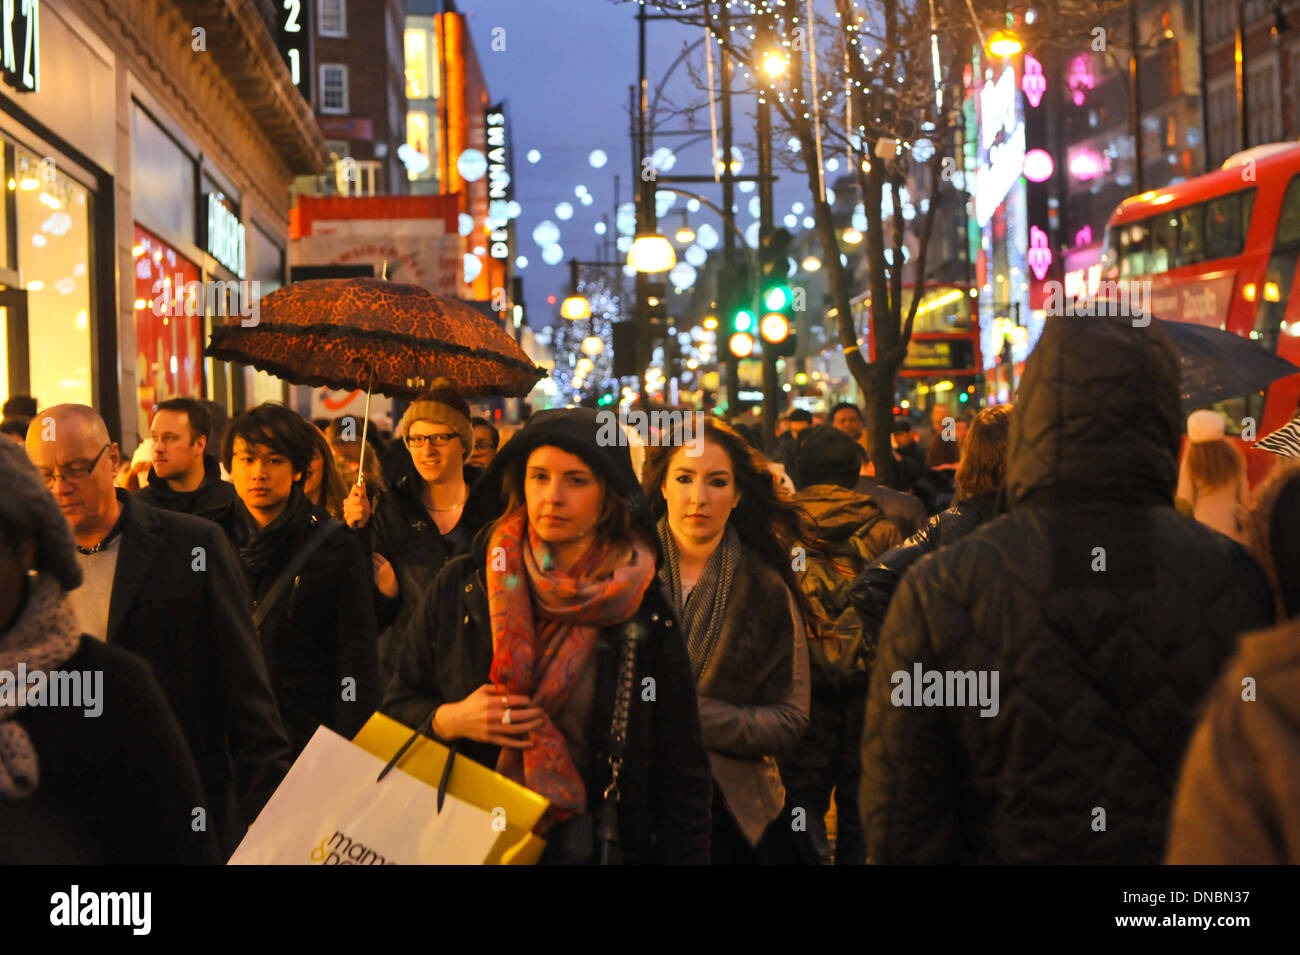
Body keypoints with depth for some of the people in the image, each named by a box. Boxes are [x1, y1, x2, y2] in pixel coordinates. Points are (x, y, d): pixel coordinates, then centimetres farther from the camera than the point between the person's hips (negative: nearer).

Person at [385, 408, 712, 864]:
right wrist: (449, 720, -14)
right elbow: (397, 707, 6)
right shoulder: (460, 586, -2)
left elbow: (683, 783, -3)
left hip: (583, 847, -1)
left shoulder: (645, 616, -5)